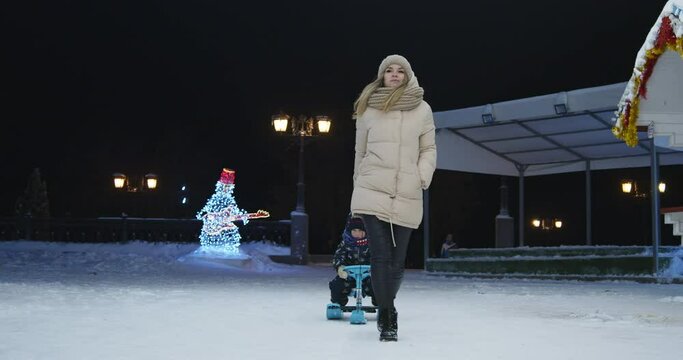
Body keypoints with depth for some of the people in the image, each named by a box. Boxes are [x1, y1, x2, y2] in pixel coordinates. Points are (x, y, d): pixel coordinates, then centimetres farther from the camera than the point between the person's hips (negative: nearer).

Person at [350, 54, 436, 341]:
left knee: (397, 260, 6)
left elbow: (428, 149, 11)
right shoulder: (368, 110, 6)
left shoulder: (422, 109, 7)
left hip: (406, 197, 1)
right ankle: (388, 317, 3)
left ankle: (385, 309, 30)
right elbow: (360, 153, 12)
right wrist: (358, 190, 14)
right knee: (381, 256, -9)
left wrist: (422, 178, -6)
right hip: (373, 193, -1)